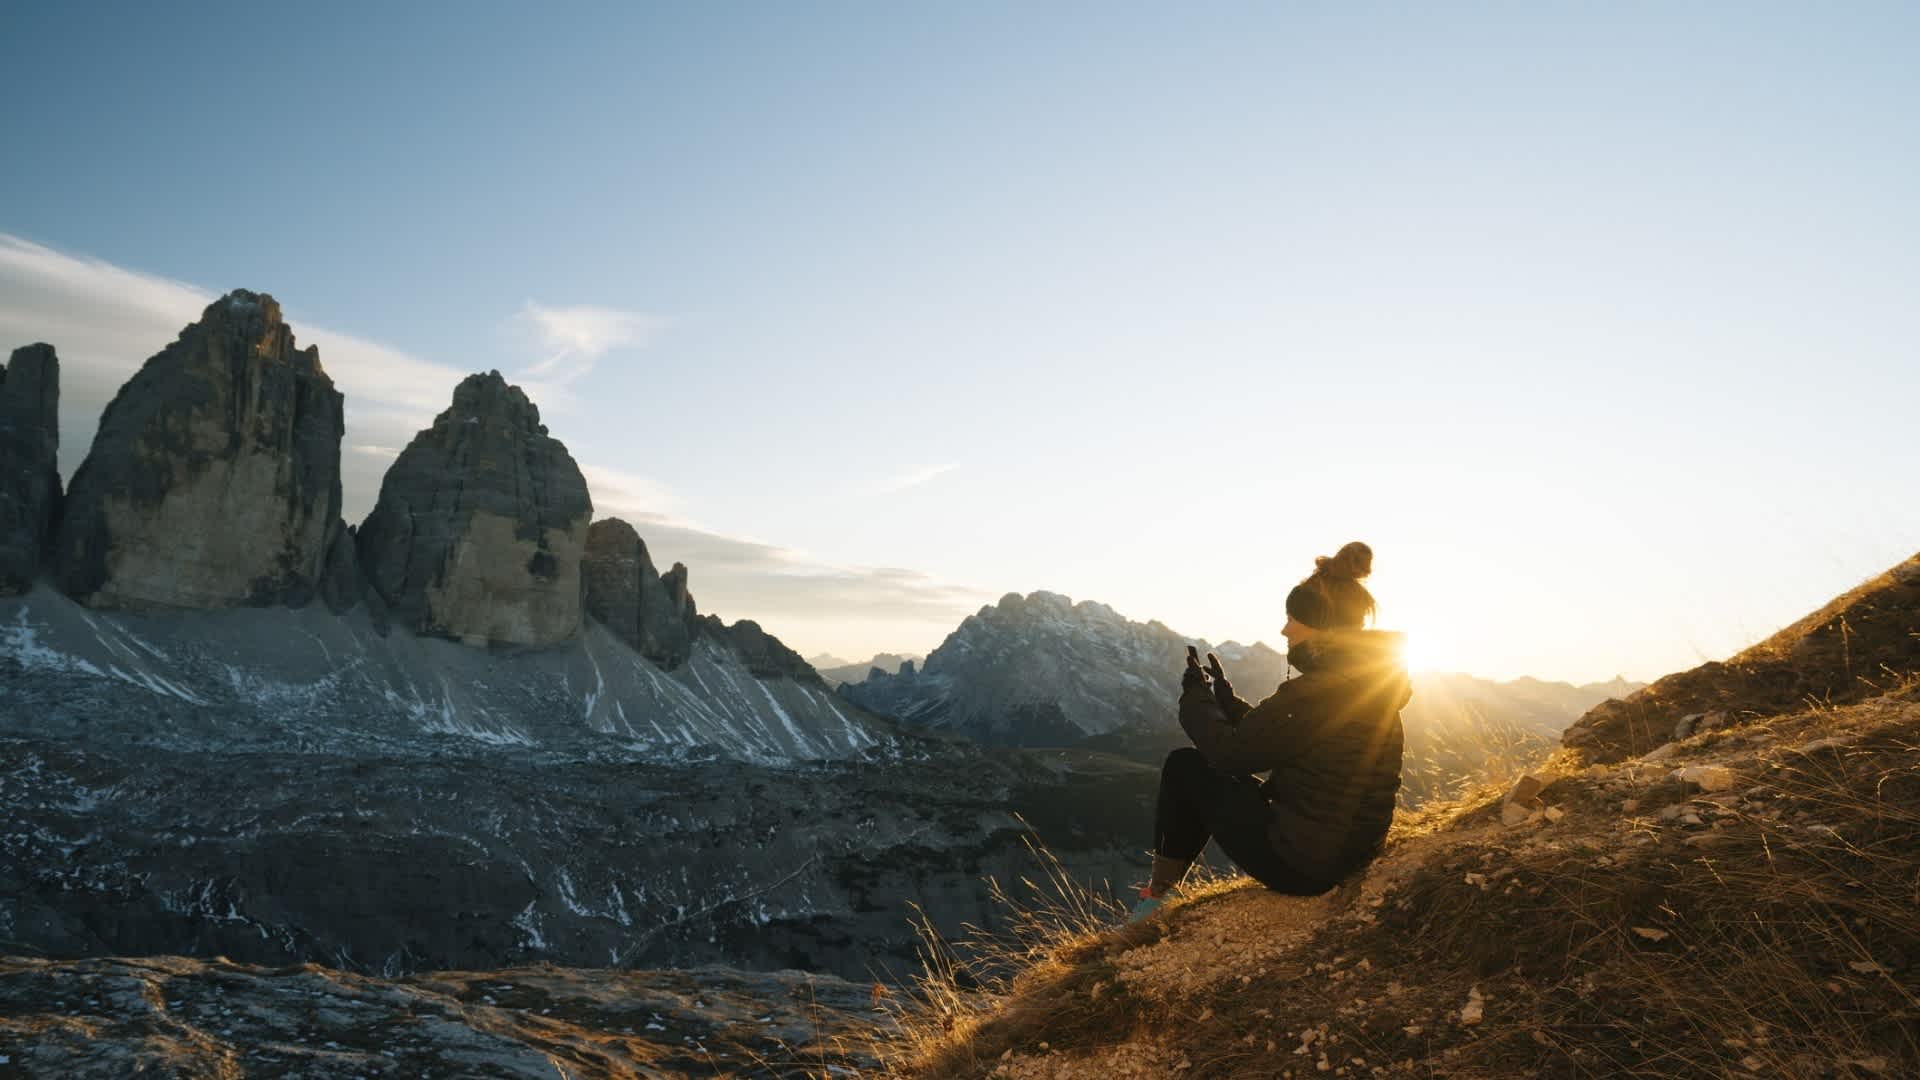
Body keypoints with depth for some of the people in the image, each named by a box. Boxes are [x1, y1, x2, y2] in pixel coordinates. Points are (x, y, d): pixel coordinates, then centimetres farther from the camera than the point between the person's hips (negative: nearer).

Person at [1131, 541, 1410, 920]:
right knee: (1228, 779, 25)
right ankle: (1162, 890, 32)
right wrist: (1224, 697, 17)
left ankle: (1157, 896, 17)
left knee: (1184, 765, 5)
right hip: (1352, 854, 9)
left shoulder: (1313, 694, -24)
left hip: (1301, 864, -9)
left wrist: (1197, 697, 2)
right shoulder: (1370, 684, 5)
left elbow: (1231, 752, -14)